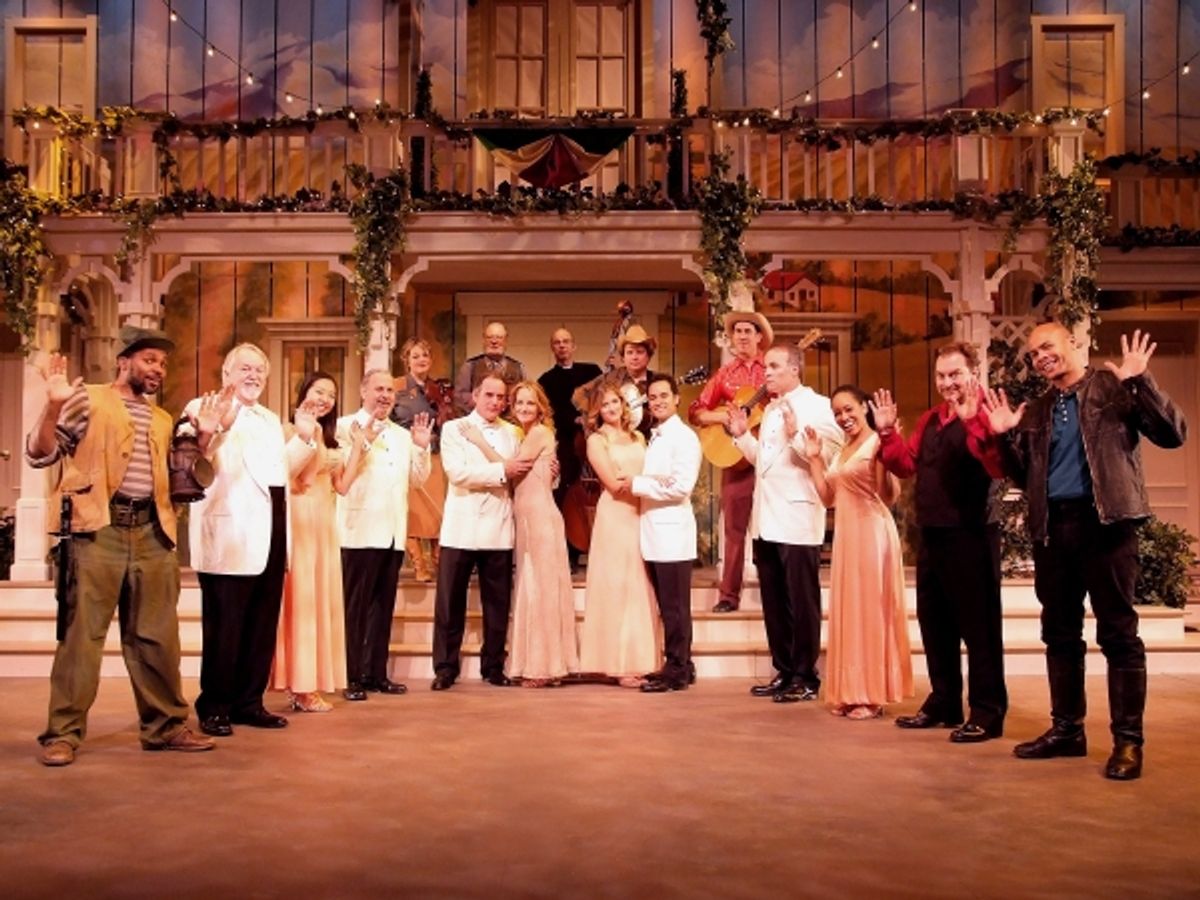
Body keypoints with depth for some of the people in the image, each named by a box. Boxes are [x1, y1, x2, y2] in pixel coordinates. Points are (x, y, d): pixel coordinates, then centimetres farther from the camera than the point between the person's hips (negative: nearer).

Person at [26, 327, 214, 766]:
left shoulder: (161, 420, 21)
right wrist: (54, 405, -18)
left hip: (151, 532, 5)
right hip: (100, 529, -5)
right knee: (83, 632, -3)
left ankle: (165, 725, 16)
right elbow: (39, 454, -3)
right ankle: (63, 732, 5)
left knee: (157, 634, 8)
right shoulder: (88, 400, 3)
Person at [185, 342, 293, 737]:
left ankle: (248, 701, 22)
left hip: (271, 534, 8)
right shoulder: (206, 409, -5)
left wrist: (302, 437, 13)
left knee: (262, 625, 12)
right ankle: (214, 708, 11)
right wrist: (205, 434, -39)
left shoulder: (270, 419, 21)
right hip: (231, 537, -8)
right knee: (224, 625, -1)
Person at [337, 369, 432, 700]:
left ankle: (376, 673, 18)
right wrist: (365, 441, -24)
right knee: (355, 606, -2)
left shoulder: (403, 435, 19)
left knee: (383, 606, 10)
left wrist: (422, 448, 1)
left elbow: (418, 478, 15)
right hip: (360, 531, -6)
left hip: (393, 532, 6)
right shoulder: (345, 427, -1)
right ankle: (352, 677, 5)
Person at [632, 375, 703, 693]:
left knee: (675, 608, -1)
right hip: (653, 533, 8)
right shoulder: (654, 437, 17)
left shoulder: (684, 437, -8)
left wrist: (638, 484, -11)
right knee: (667, 606, 12)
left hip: (672, 532, -8)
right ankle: (679, 666, 20)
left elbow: (681, 487, -17)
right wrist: (637, 485, 2)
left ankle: (676, 671, 6)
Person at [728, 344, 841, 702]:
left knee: (801, 604, 0)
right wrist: (742, 435, 12)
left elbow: (828, 457, -19)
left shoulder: (817, 405, -8)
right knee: (774, 604, 12)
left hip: (797, 521, -8)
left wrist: (795, 436, -29)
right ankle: (784, 672, 22)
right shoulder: (770, 409, 18)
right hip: (766, 520, 8)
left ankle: (806, 678, 9)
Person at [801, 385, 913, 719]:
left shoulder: (878, 444, -10)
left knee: (870, 609, -3)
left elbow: (889, 496, -19)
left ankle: (871, 696, 4)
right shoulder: (843, 450, 16)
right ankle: (850, 693, 18)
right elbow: (828, 497, 15)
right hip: (845, 534, 8)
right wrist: (815, 458, 13)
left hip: (872, 534, -8)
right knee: (848, 610, 10)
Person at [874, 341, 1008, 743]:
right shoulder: (930, 419, 15)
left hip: (971, 536, -9)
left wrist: (971, 420, -35)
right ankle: (944, 703, 28)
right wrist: (887, 432, 6)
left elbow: (998, 466, -27)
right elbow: (906, 465, 18)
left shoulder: (983, 415, -11)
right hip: (932, 535, 9)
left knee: (978, 625, -2)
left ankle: (987, 713, 7)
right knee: (934, 621, 16)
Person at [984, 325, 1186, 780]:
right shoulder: (1036, 410, 16)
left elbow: (1172, 434, -8)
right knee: (1060, 632, 10)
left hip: (1104, 521, -6)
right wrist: (1007, 436, 2)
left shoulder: (1116, 387, 1)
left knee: (1118, 632, -2)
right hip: (1052, 526, 6)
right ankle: (1067, 729, 20)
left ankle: (1127, 740, 5)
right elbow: (1024, 476, 16)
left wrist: (1141, 382, -17)